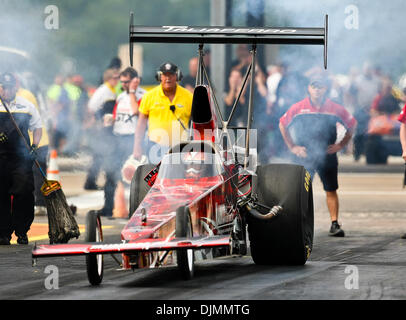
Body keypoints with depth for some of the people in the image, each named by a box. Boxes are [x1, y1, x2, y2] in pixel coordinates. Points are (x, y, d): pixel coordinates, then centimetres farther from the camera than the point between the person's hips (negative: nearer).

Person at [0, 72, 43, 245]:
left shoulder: (27, 106, 10)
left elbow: (37, 127, 19)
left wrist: (34, 146, 4)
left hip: (21, 158, 0)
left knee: (24, 194, -8)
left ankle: (22, 232, 3)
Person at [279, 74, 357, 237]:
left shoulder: (335, 109, -2)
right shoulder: (298, 108, -2)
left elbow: (351, 125, 13)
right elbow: (283, 125, 11)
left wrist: (340, 145, 6)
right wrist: (292, 147, 6)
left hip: (327, 155, 1)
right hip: (303, 155, -1)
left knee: (331, 191, 2)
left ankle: (334, 224, 5)